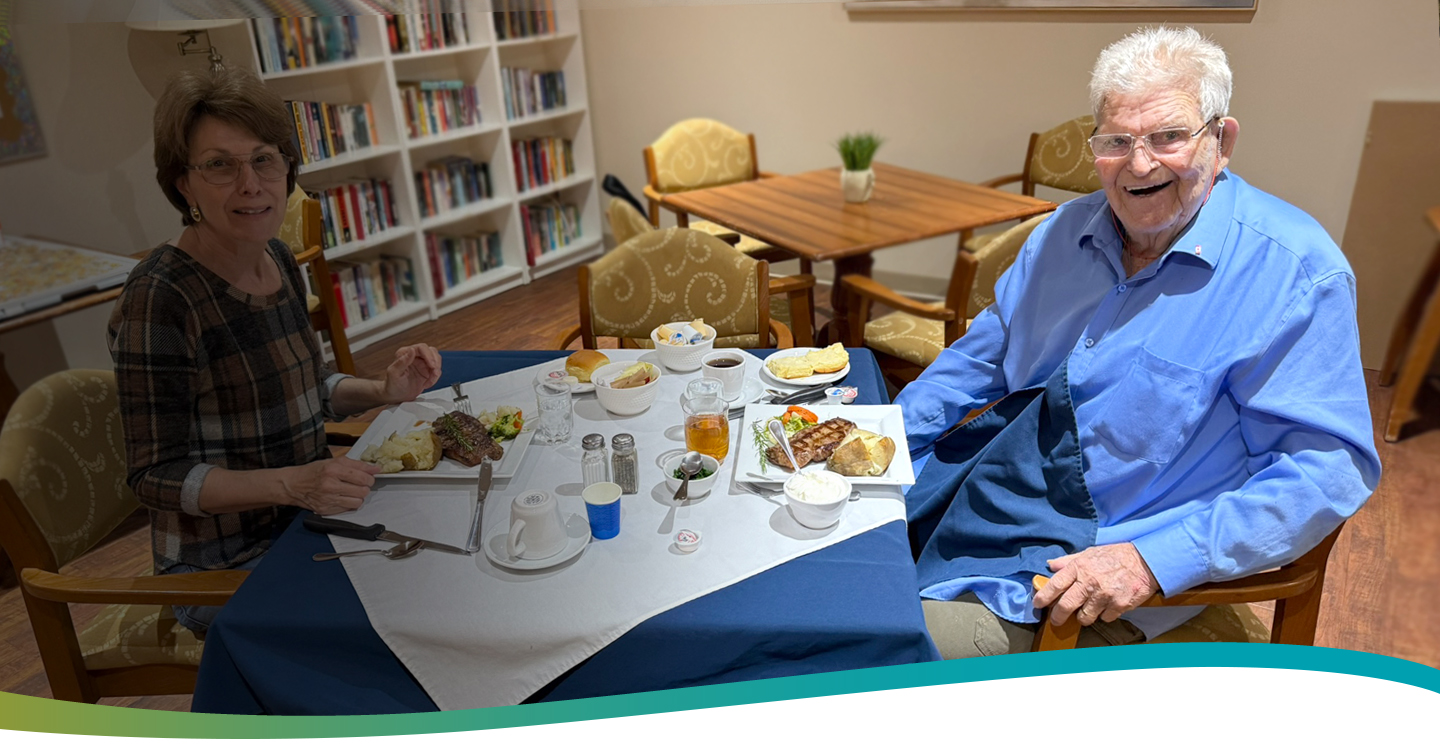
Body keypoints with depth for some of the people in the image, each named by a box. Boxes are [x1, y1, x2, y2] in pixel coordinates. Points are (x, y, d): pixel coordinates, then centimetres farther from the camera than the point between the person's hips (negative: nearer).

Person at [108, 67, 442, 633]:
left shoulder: (276, 260, 2)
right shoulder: (158, 299, -21)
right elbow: (156, 476, -19)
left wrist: (382, 392, 0)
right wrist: (293, 484, -31)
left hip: (305, 520, 7)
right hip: (229, 566, -7)